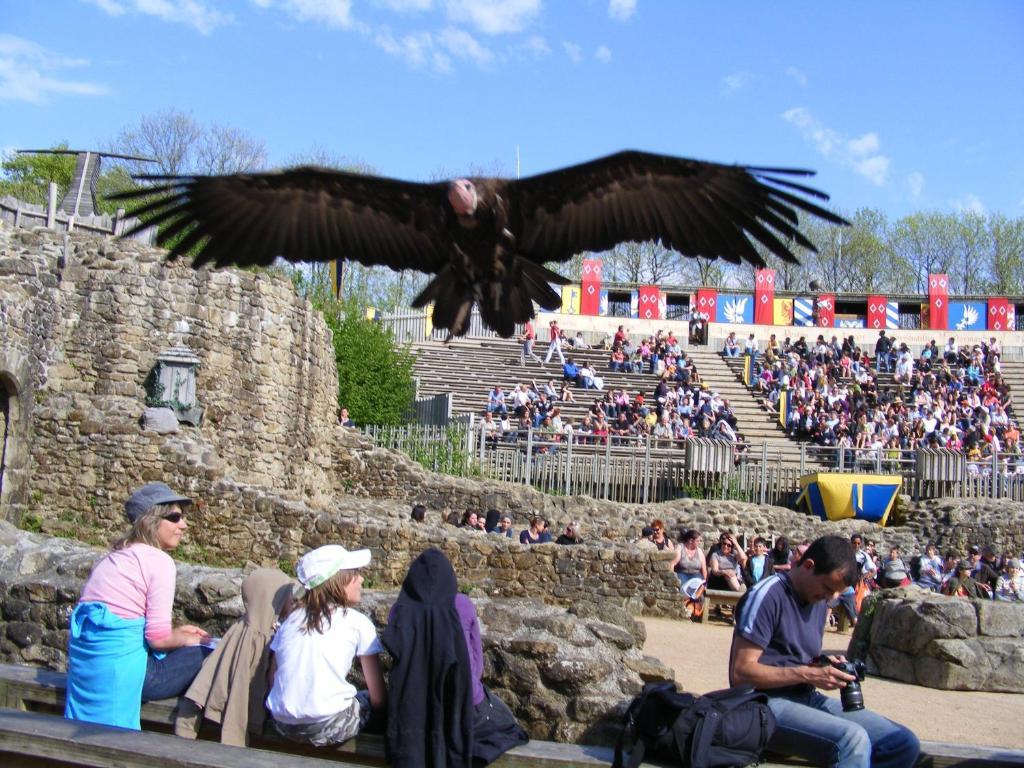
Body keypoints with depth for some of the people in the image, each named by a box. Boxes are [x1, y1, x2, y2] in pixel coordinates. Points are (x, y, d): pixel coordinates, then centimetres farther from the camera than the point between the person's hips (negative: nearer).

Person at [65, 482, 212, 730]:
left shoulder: (114, 557, 16)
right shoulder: (159, 561, -10)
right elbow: (159, 639, -14)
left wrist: (176, 632, 18)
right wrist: (188, 639, 7)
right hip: (119, 665, -9)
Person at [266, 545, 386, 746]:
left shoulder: (292, 618, 12)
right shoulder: (358, 623, -2)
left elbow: (273, 678, 12)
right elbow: (378, 699, -1)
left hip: (283, 725, 6)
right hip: (330, 728, -6)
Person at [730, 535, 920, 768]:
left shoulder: (819, 599, 13)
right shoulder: (767, 595, -14)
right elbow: (741, 672, -18)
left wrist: (828, 666, -1)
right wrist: (807, 674, -20)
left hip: (809, 698, 9)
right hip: (769, 703, -9)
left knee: (904, 743, -5)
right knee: (852, 739, -33)